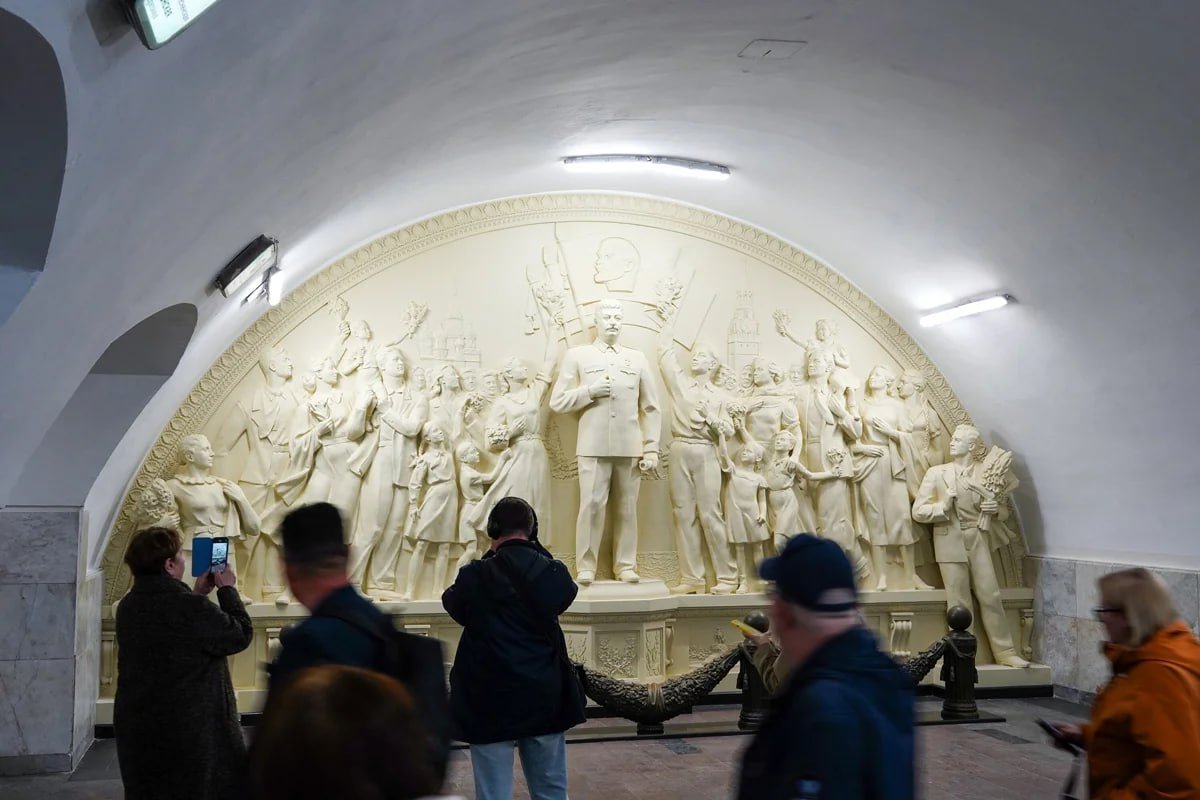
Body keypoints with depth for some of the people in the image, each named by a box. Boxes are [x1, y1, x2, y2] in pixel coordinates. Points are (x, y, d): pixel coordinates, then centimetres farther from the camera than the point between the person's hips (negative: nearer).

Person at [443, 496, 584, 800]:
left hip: (492, 703, -3)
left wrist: (490, 556, 5)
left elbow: (453, 603, 7)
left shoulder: (475, 576, -12)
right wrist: (534, 548, 8)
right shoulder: (554, 574, -5)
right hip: (545, 698, 3)